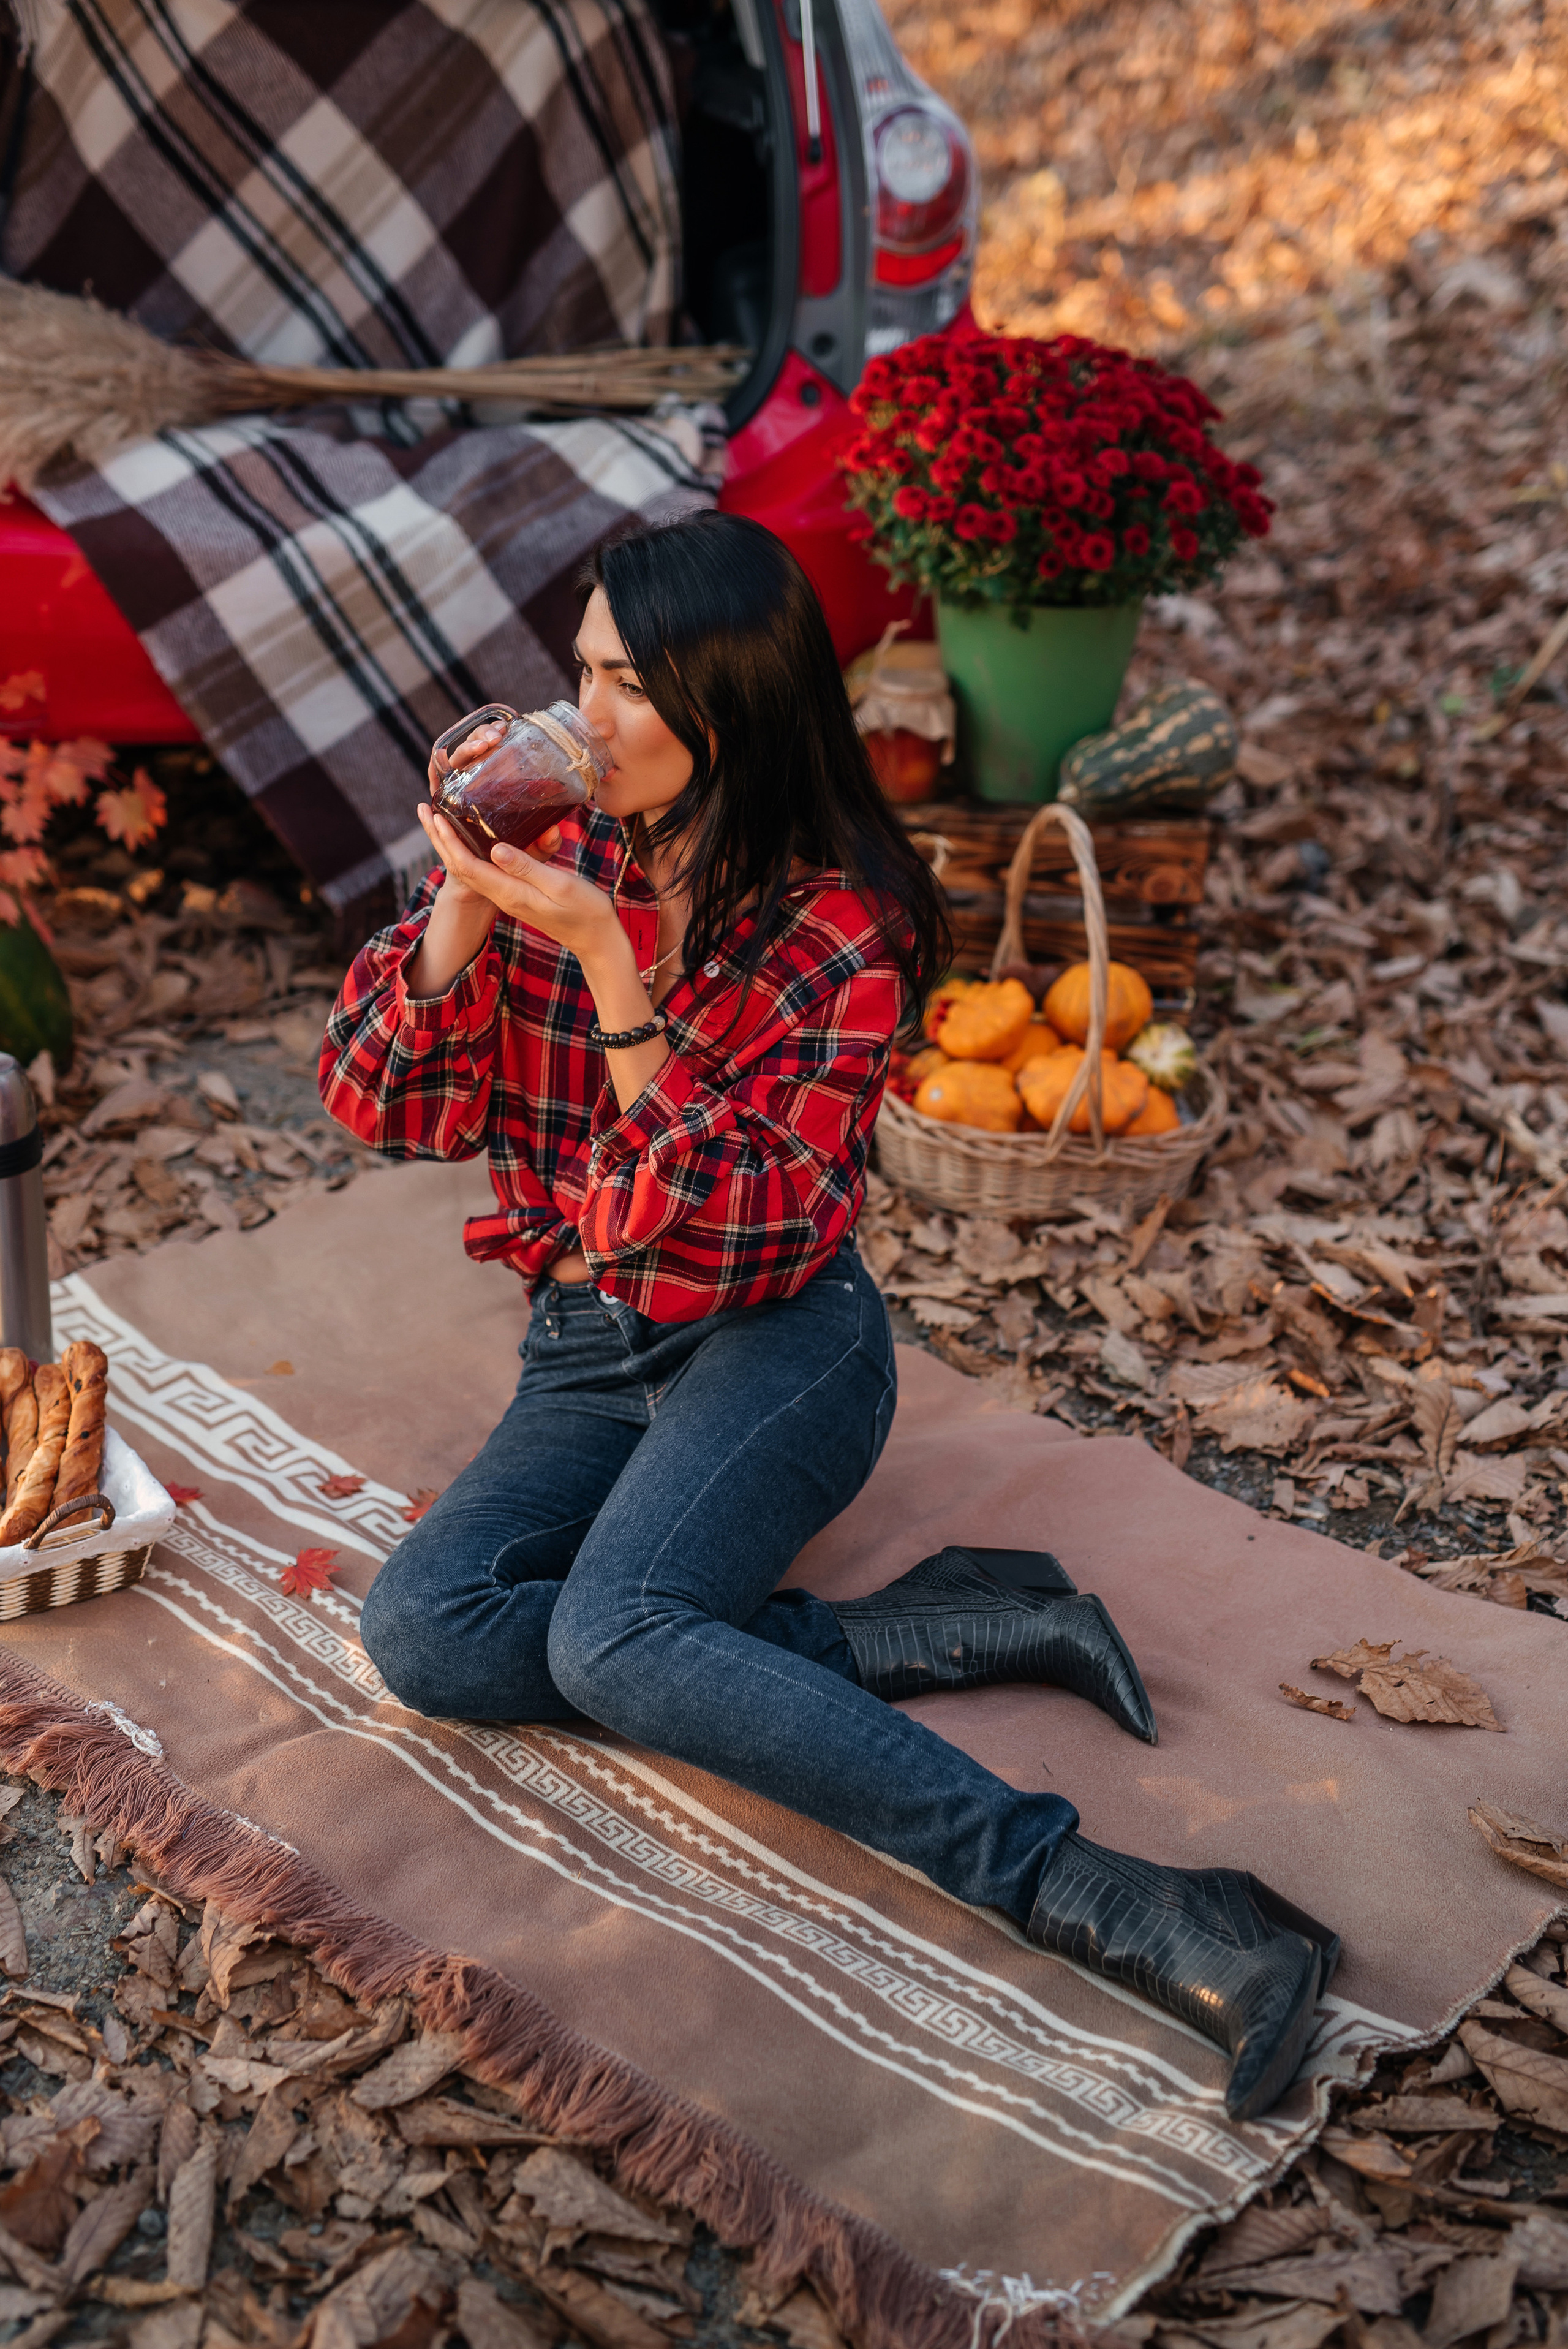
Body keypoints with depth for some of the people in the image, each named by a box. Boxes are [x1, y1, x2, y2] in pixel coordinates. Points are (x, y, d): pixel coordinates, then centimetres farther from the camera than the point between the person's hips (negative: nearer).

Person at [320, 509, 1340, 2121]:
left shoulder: (839, 929, -10)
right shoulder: (546, 850, 2)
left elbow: (733, 1216, -19)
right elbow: (379, 1099, -1)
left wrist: (603, 958, -26)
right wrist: (465, 905, -16)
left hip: (779, 1339, -5)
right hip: (588, 1354, 6)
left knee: (612, 1639, -31)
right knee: (425, 1627, -21)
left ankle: (1109, 1901, -35)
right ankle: (948, 1632, -20)